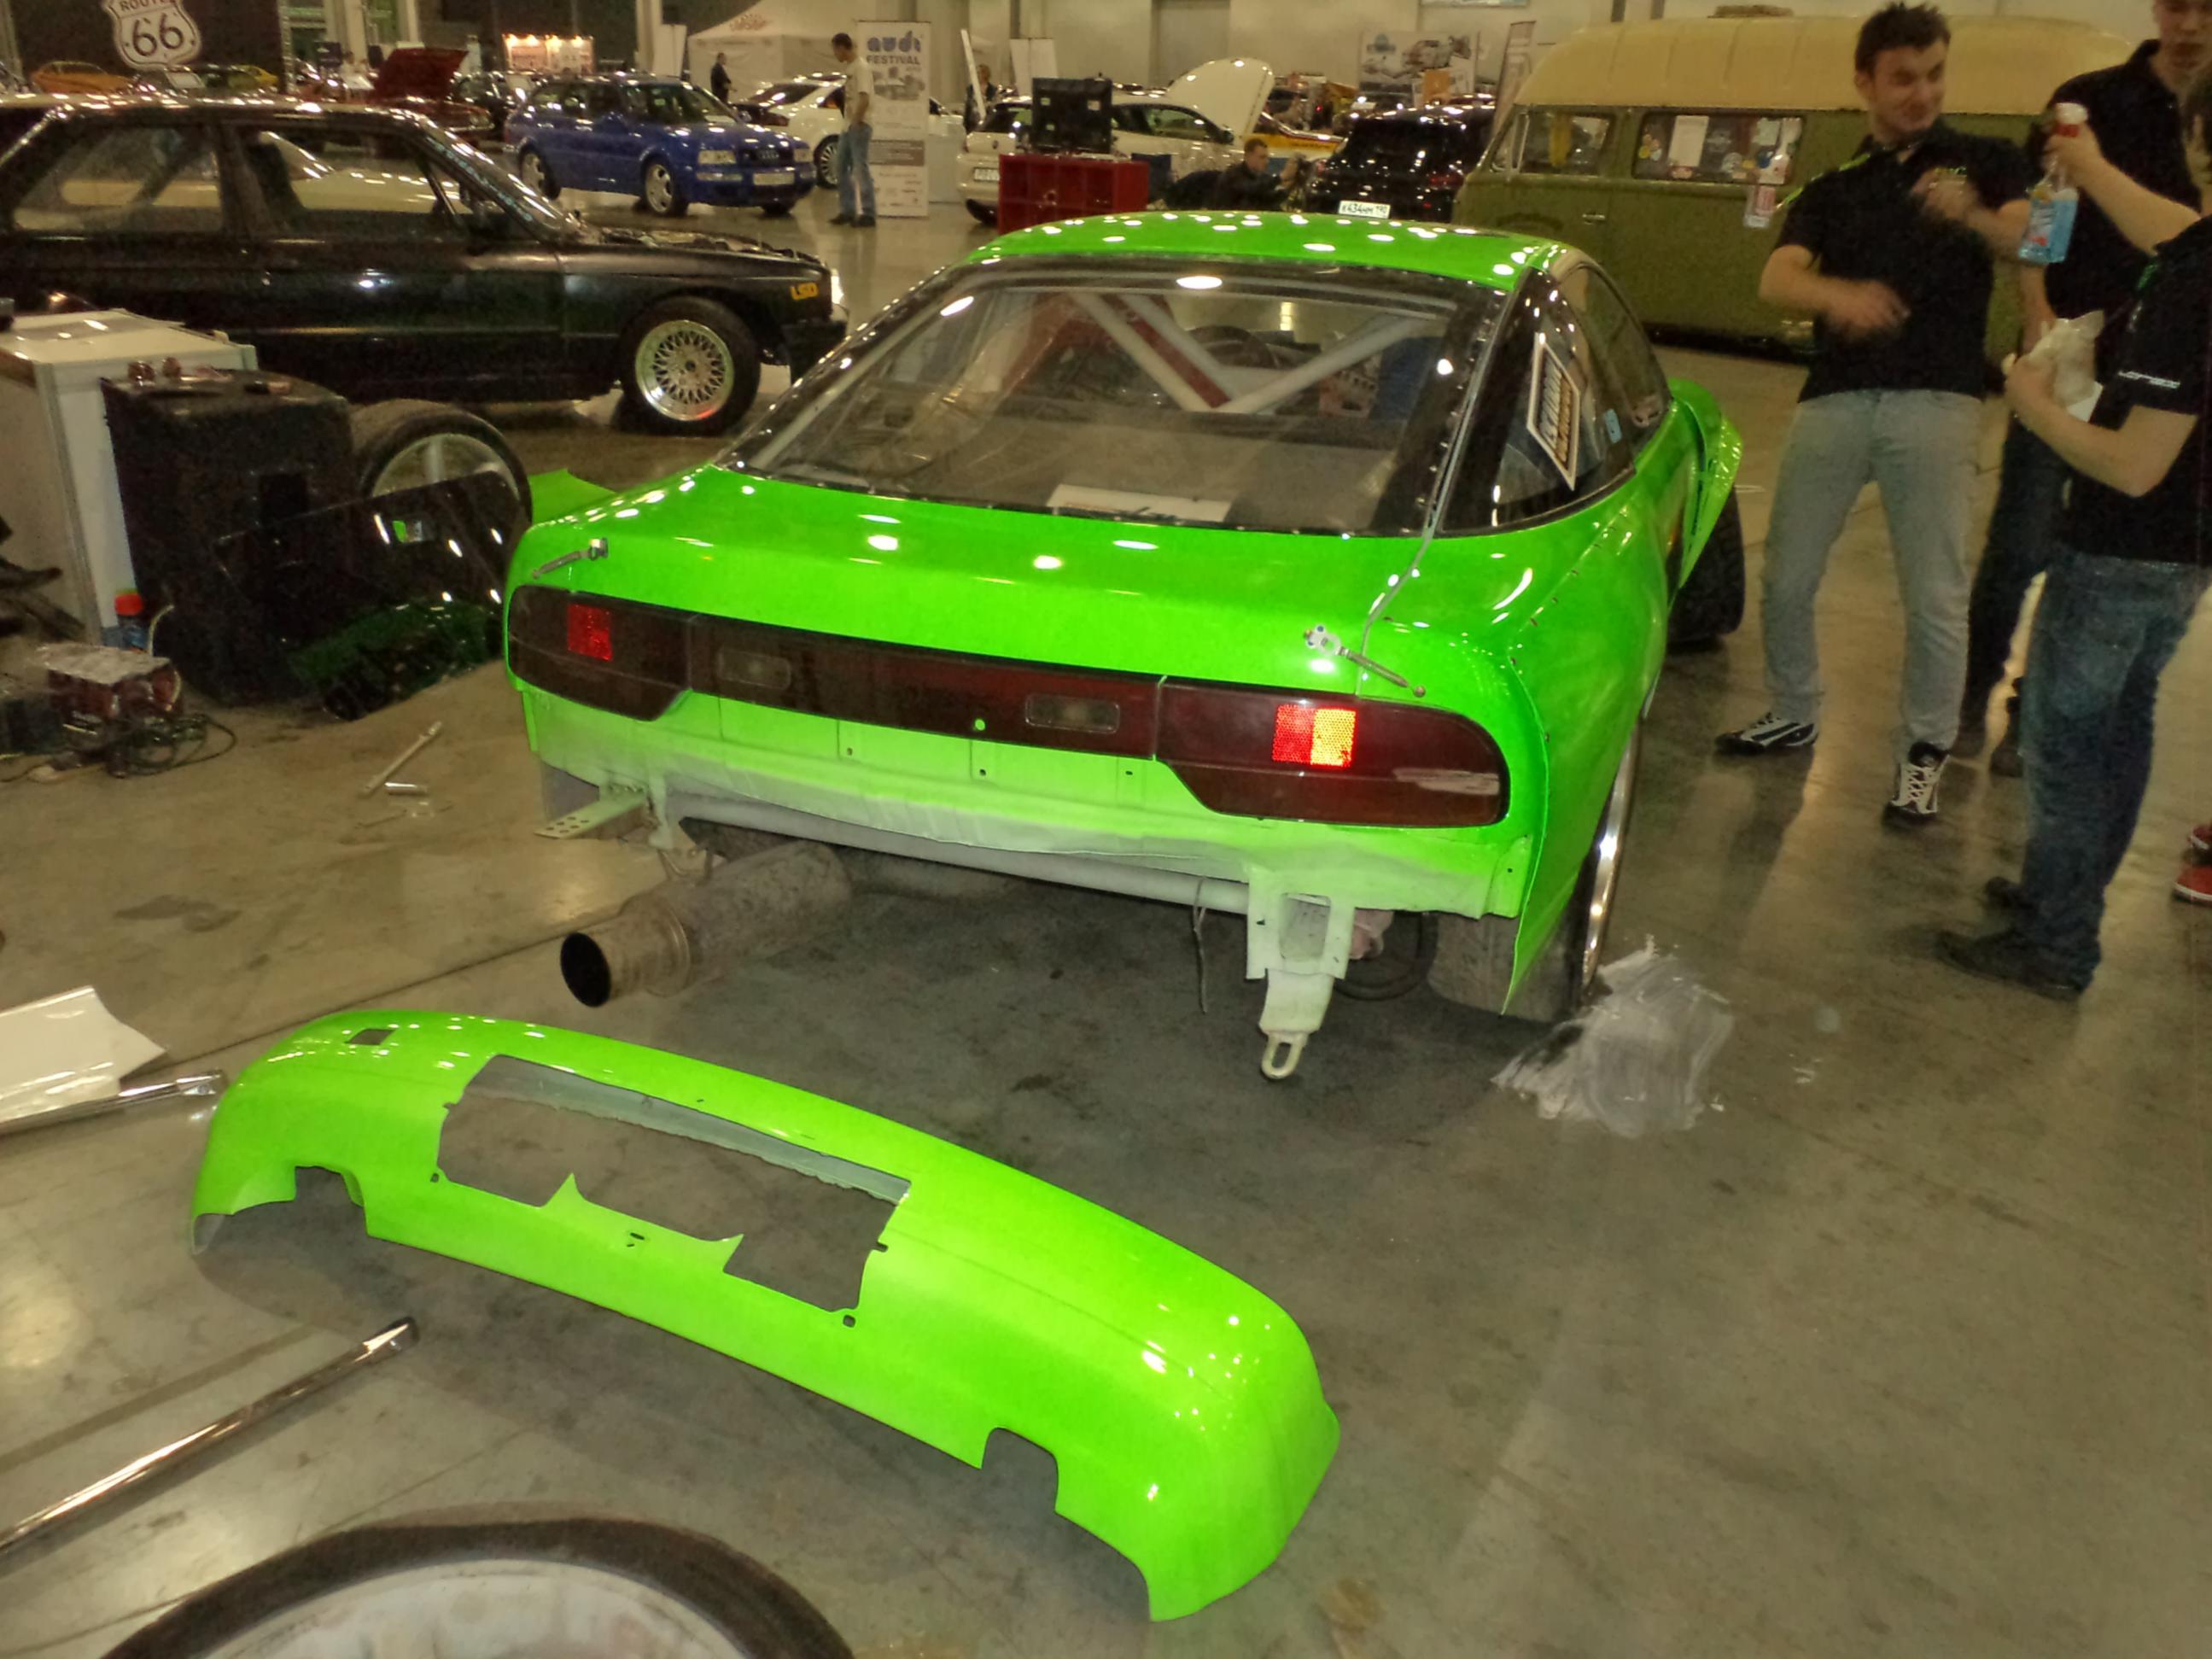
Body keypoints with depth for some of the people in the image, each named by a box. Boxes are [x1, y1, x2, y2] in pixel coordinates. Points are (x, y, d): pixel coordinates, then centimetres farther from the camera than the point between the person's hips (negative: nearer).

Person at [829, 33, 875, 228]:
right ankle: (847, 211, 18)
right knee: (842, 168, 12)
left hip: (859, 126, -10)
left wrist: (856, 122, -22)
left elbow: (864, 98, -22)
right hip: (848, 126, 10)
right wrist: (850, 123, 12)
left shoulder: (861, 67, -13)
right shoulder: (849, 67, 14)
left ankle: (868, 214, -6)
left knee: (861, 169, -9)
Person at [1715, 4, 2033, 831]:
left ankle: (1925, 753, 12)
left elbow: (2029, 242, -8)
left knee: (1935, 595, -3)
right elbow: (1776, 279, -3)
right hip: (1833, 397, 3)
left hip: (1936, 400, -3)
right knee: (1786, 578, 6)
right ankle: (1794, 712, 28)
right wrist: (1838, 294, -26)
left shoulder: (1986, 161, 11)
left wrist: (1974, 217, -31)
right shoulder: (1832, 189, 16)